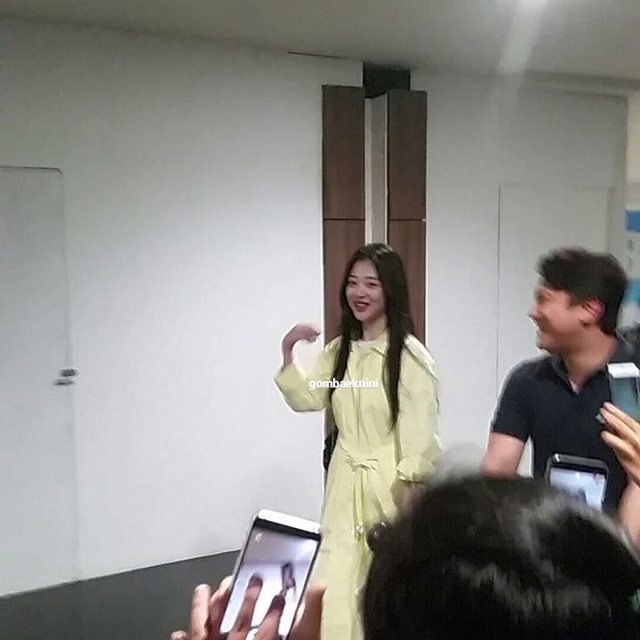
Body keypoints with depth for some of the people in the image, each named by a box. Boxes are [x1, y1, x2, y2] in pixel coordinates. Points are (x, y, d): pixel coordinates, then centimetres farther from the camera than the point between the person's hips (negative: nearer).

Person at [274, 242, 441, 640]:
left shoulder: (410, 355, -15)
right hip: (346, 483, 6)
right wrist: (289, 352, -5)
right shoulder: (339, 350, 9)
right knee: (340, 583, 9)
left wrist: (413, 492, -15)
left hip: (392, 484, -6)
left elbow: (421, 433, -15)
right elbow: (306, 399, 7)